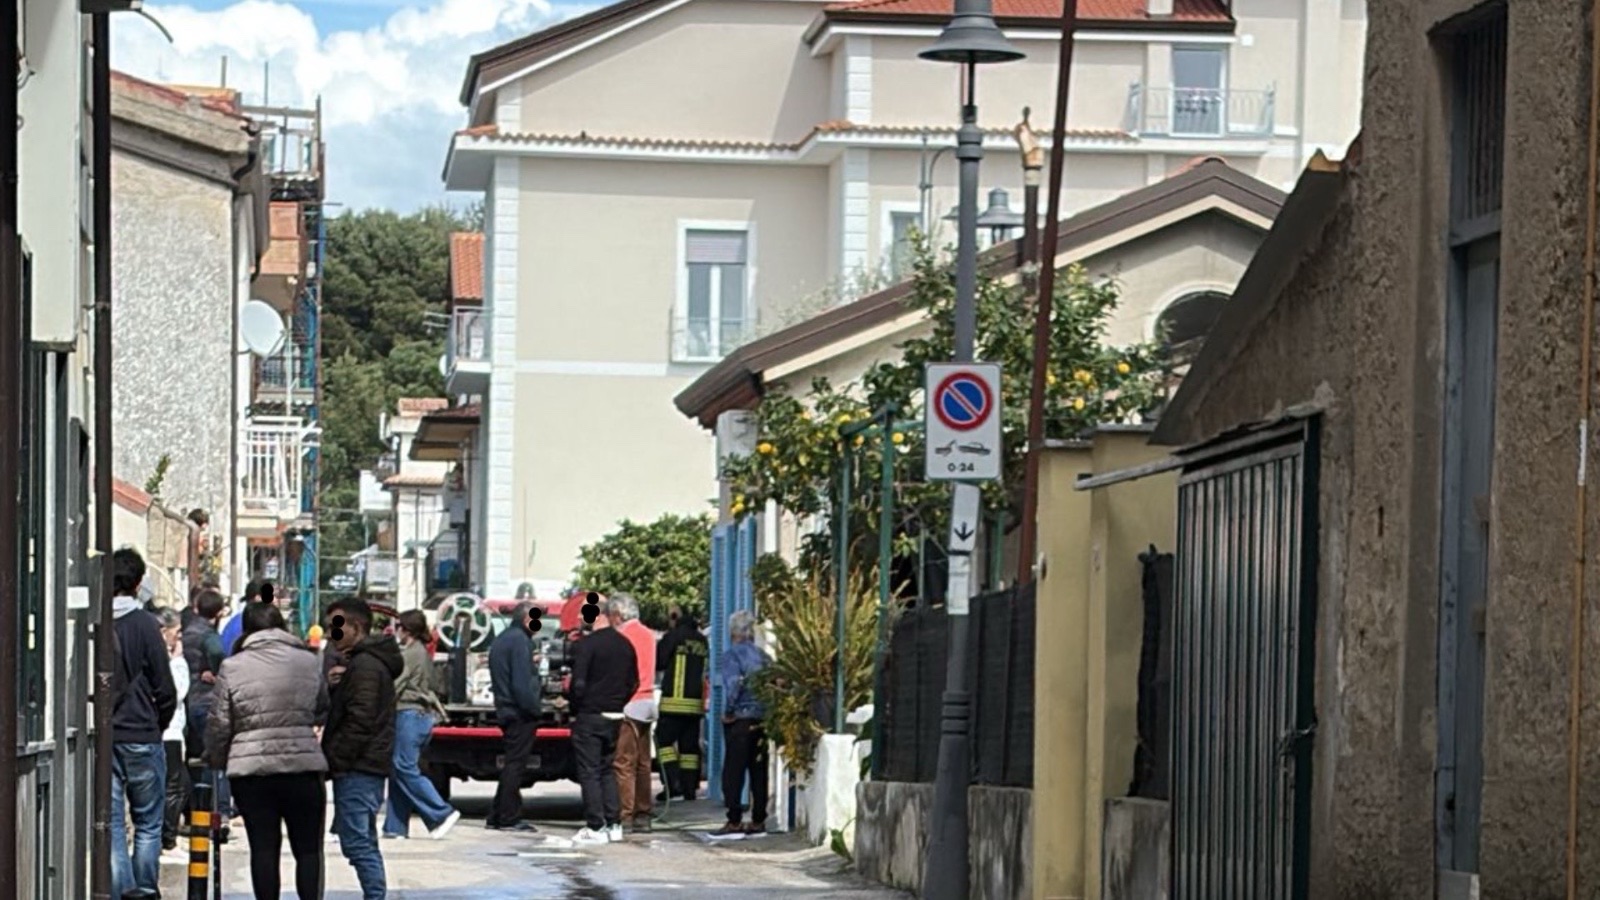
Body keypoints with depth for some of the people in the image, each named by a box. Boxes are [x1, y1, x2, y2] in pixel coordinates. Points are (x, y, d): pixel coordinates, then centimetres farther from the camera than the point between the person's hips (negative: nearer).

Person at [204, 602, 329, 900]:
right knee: (308, 848, 6)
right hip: (303, 765, 1)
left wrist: (215, 759, 16)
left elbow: (219, 724, 0)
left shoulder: (232, 667, -1)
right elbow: (323, 711, 17)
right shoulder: (308, 662, 4)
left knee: (263, 848, 4)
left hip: (250, 769, 0)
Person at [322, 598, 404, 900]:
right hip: (370, 767, 11)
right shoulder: (370, 661, 20)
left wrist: (334, 759, -17)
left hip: (357, 769, -11)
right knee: (364, 841, 14)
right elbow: (341, 711, 23)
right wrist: (333, 687, 3)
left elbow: (359, 720, -21)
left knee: (356, 841, -12)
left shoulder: (364, 665, -14)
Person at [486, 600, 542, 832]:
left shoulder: (500, 640, 17)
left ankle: (497, 817, 16)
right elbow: (521, 682, -20)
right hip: (521, 714, -10)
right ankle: (510, 818, -5)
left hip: (505, 711, 10)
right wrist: (533, 709, -17)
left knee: (512, 765, 15)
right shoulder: (520, 641, -13)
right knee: (515, 764, -6)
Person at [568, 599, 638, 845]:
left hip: (589, 716, -6)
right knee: (608, 769, 15)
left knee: (589, 772, -2)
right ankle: (613, 824, 13)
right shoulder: (625, 645, 6)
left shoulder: (585, 645, -14)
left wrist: (574, 710, -2)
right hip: (614, 717, 6)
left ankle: (596, 827, -4)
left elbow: (578, 683, -17)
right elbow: (633, 683, 11)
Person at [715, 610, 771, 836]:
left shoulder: (732, 654, -6)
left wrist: (729, 711, -9)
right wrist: (770, 709, 11)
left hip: (740, 718, -6)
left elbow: (734, 683, -18)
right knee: (759, 771, 10)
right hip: (763, 719, 6)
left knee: (733, 771, -2)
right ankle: (758, 820, 12)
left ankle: (734, 821, -6)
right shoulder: (763, 655, 11)